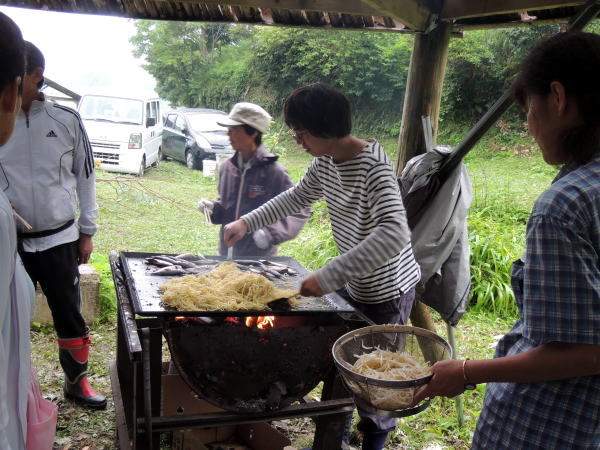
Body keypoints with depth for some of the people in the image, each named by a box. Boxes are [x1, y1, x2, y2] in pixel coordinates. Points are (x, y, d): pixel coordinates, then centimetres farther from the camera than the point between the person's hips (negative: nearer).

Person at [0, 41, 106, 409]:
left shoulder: (66, 120, -2)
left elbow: (85, 175, 5)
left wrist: (87, 231, 5)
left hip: (59, 239, 0)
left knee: (69, 314, 11)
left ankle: (77, 381, 30)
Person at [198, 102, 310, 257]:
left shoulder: (274, 171, -14)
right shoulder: (227, 168, 2)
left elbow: (301, 211, -13)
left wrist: (271, 232, -24)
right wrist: (212, 208, -4)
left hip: (260, 257, -5)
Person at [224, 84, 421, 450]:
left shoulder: (373, 166, -30)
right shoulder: (326, 162, -3)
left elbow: (394, 234, -43)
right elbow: (297, 197, 15)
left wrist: (330, 276, -45)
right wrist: (248, 222, 6)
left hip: (386, 290, -8)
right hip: (352, 283, 8)